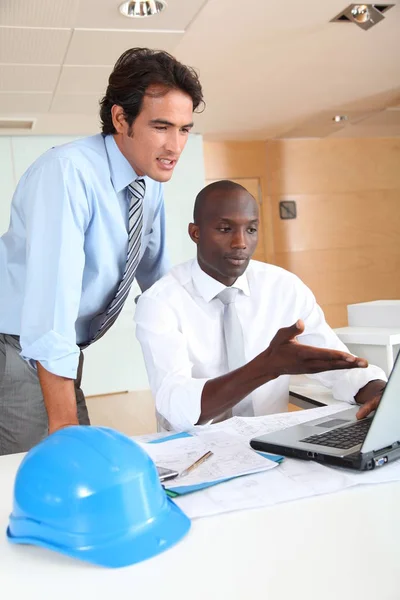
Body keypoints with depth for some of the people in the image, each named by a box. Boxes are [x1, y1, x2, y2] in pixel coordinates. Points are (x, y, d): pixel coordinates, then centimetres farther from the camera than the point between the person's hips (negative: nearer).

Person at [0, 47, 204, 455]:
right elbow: (51, 301, -32)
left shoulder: (152, 183, -2)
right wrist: (64, 425, -32)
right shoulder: (68, 173, -26)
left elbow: (155, 273, 11)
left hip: (66, 353, 7)